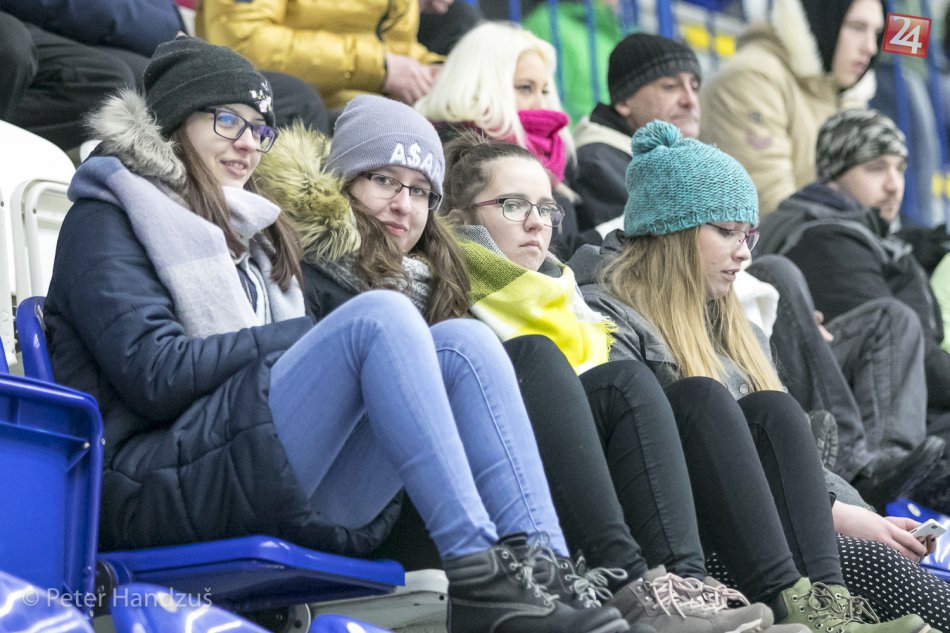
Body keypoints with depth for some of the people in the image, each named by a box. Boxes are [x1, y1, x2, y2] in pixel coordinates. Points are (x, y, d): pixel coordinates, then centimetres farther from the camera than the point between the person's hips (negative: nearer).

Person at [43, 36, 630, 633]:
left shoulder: (248, 232, 32)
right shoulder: (106, 220, 9)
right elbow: (154, 376, -8)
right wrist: (308, 335, -6)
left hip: (291, 504, 7)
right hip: (166, 483, -7)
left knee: (463, 342, -10)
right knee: (380, 315, -24)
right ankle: (479, 577, -34)